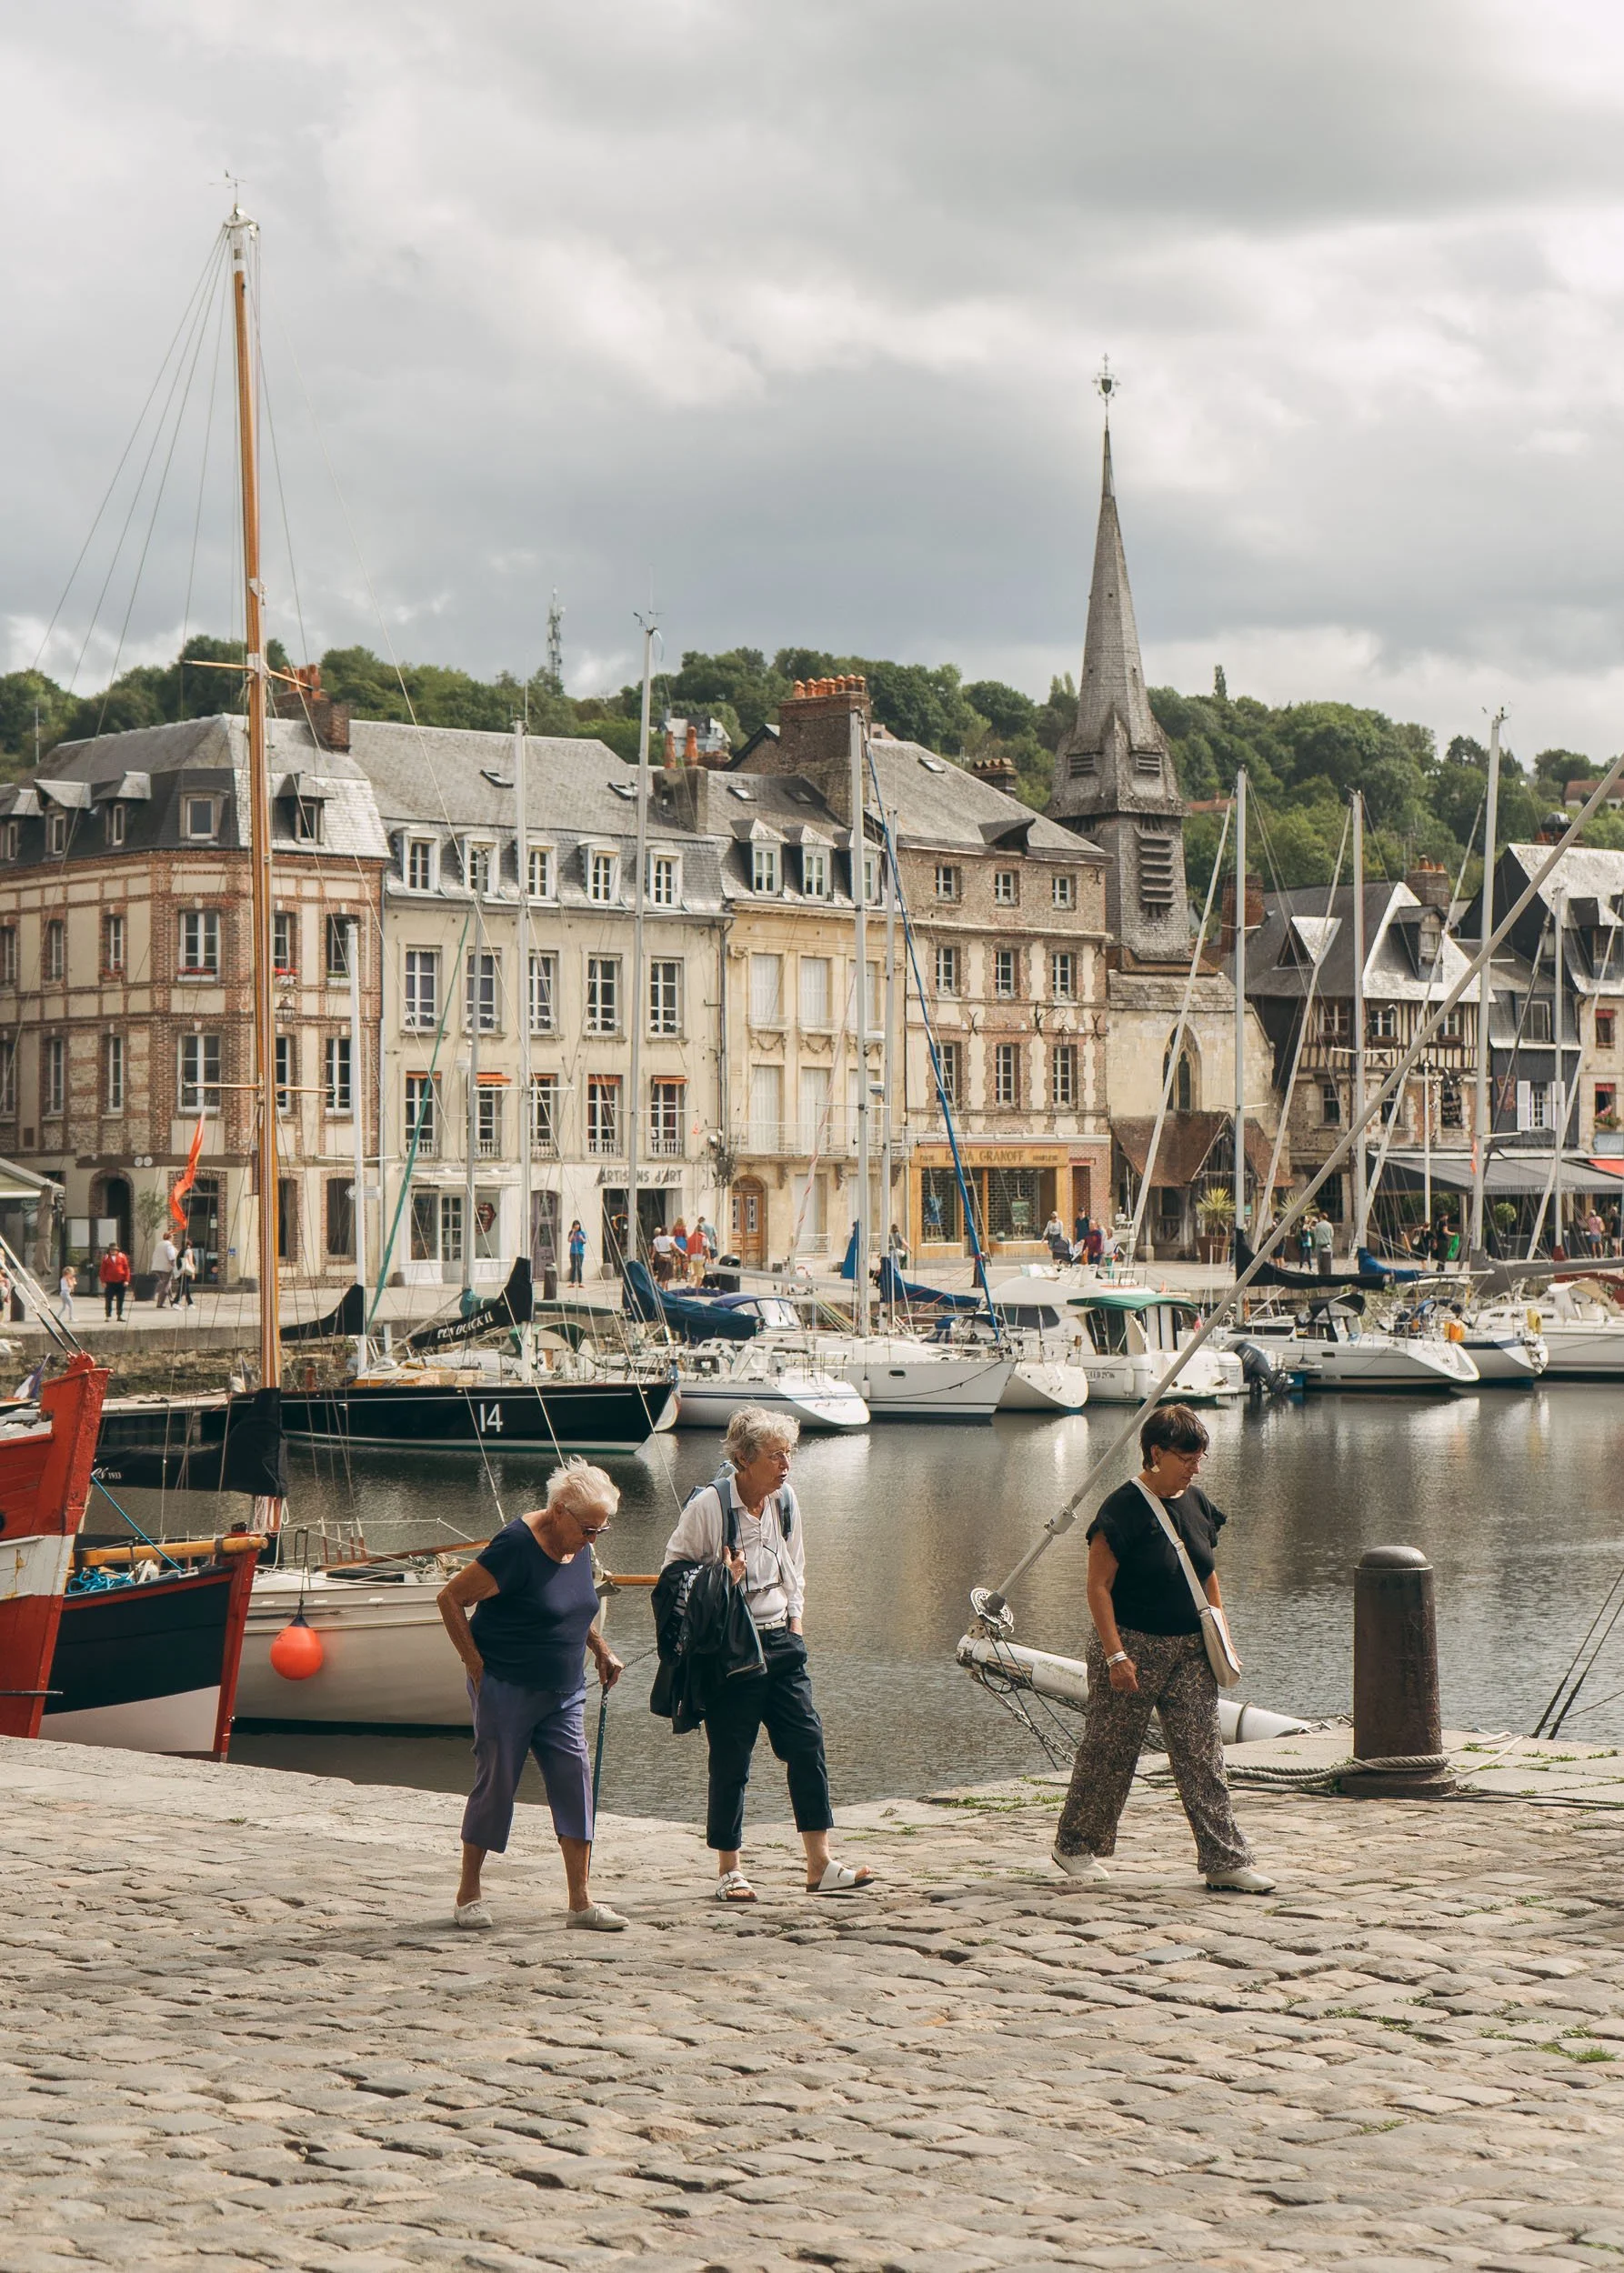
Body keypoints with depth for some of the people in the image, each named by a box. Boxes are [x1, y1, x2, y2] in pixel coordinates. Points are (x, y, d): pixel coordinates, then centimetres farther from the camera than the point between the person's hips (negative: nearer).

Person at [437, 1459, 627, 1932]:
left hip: (562, 1692, 7)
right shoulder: (516, 1546, -19)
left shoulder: (578, 1548, 5)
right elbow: (450, 1597, -15)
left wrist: (601, 1650, 13)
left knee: (574, 1779, -2)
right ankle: (468, 1895, 15)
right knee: (495, 1784, 0)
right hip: (506, 1690, -7)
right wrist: (476, 1664, -14)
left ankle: (581, 1901, -1)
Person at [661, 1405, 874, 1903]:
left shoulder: (786, 1500, 7)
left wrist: (794, 1628, 11)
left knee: (807, 1745, -2)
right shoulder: (709, 1505, -11)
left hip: (779, 1642, 5)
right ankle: (728, 1871, 11)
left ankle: (820, 1866, 2)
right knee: (731, 1760, 0)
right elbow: (674, 1568, -4)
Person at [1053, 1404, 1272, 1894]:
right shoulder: (1123, 1509, -14)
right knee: (1109, 1752, 4)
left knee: (1203, 1756, 1)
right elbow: (1098, 1587, -14)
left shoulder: (1197, 1503, 8)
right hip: (1132, 1646, -6)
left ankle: (1226, 1862, -1)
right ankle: (1074, 1845, 22)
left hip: (1189, 1651, 6)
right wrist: (1116, 1655, -19)